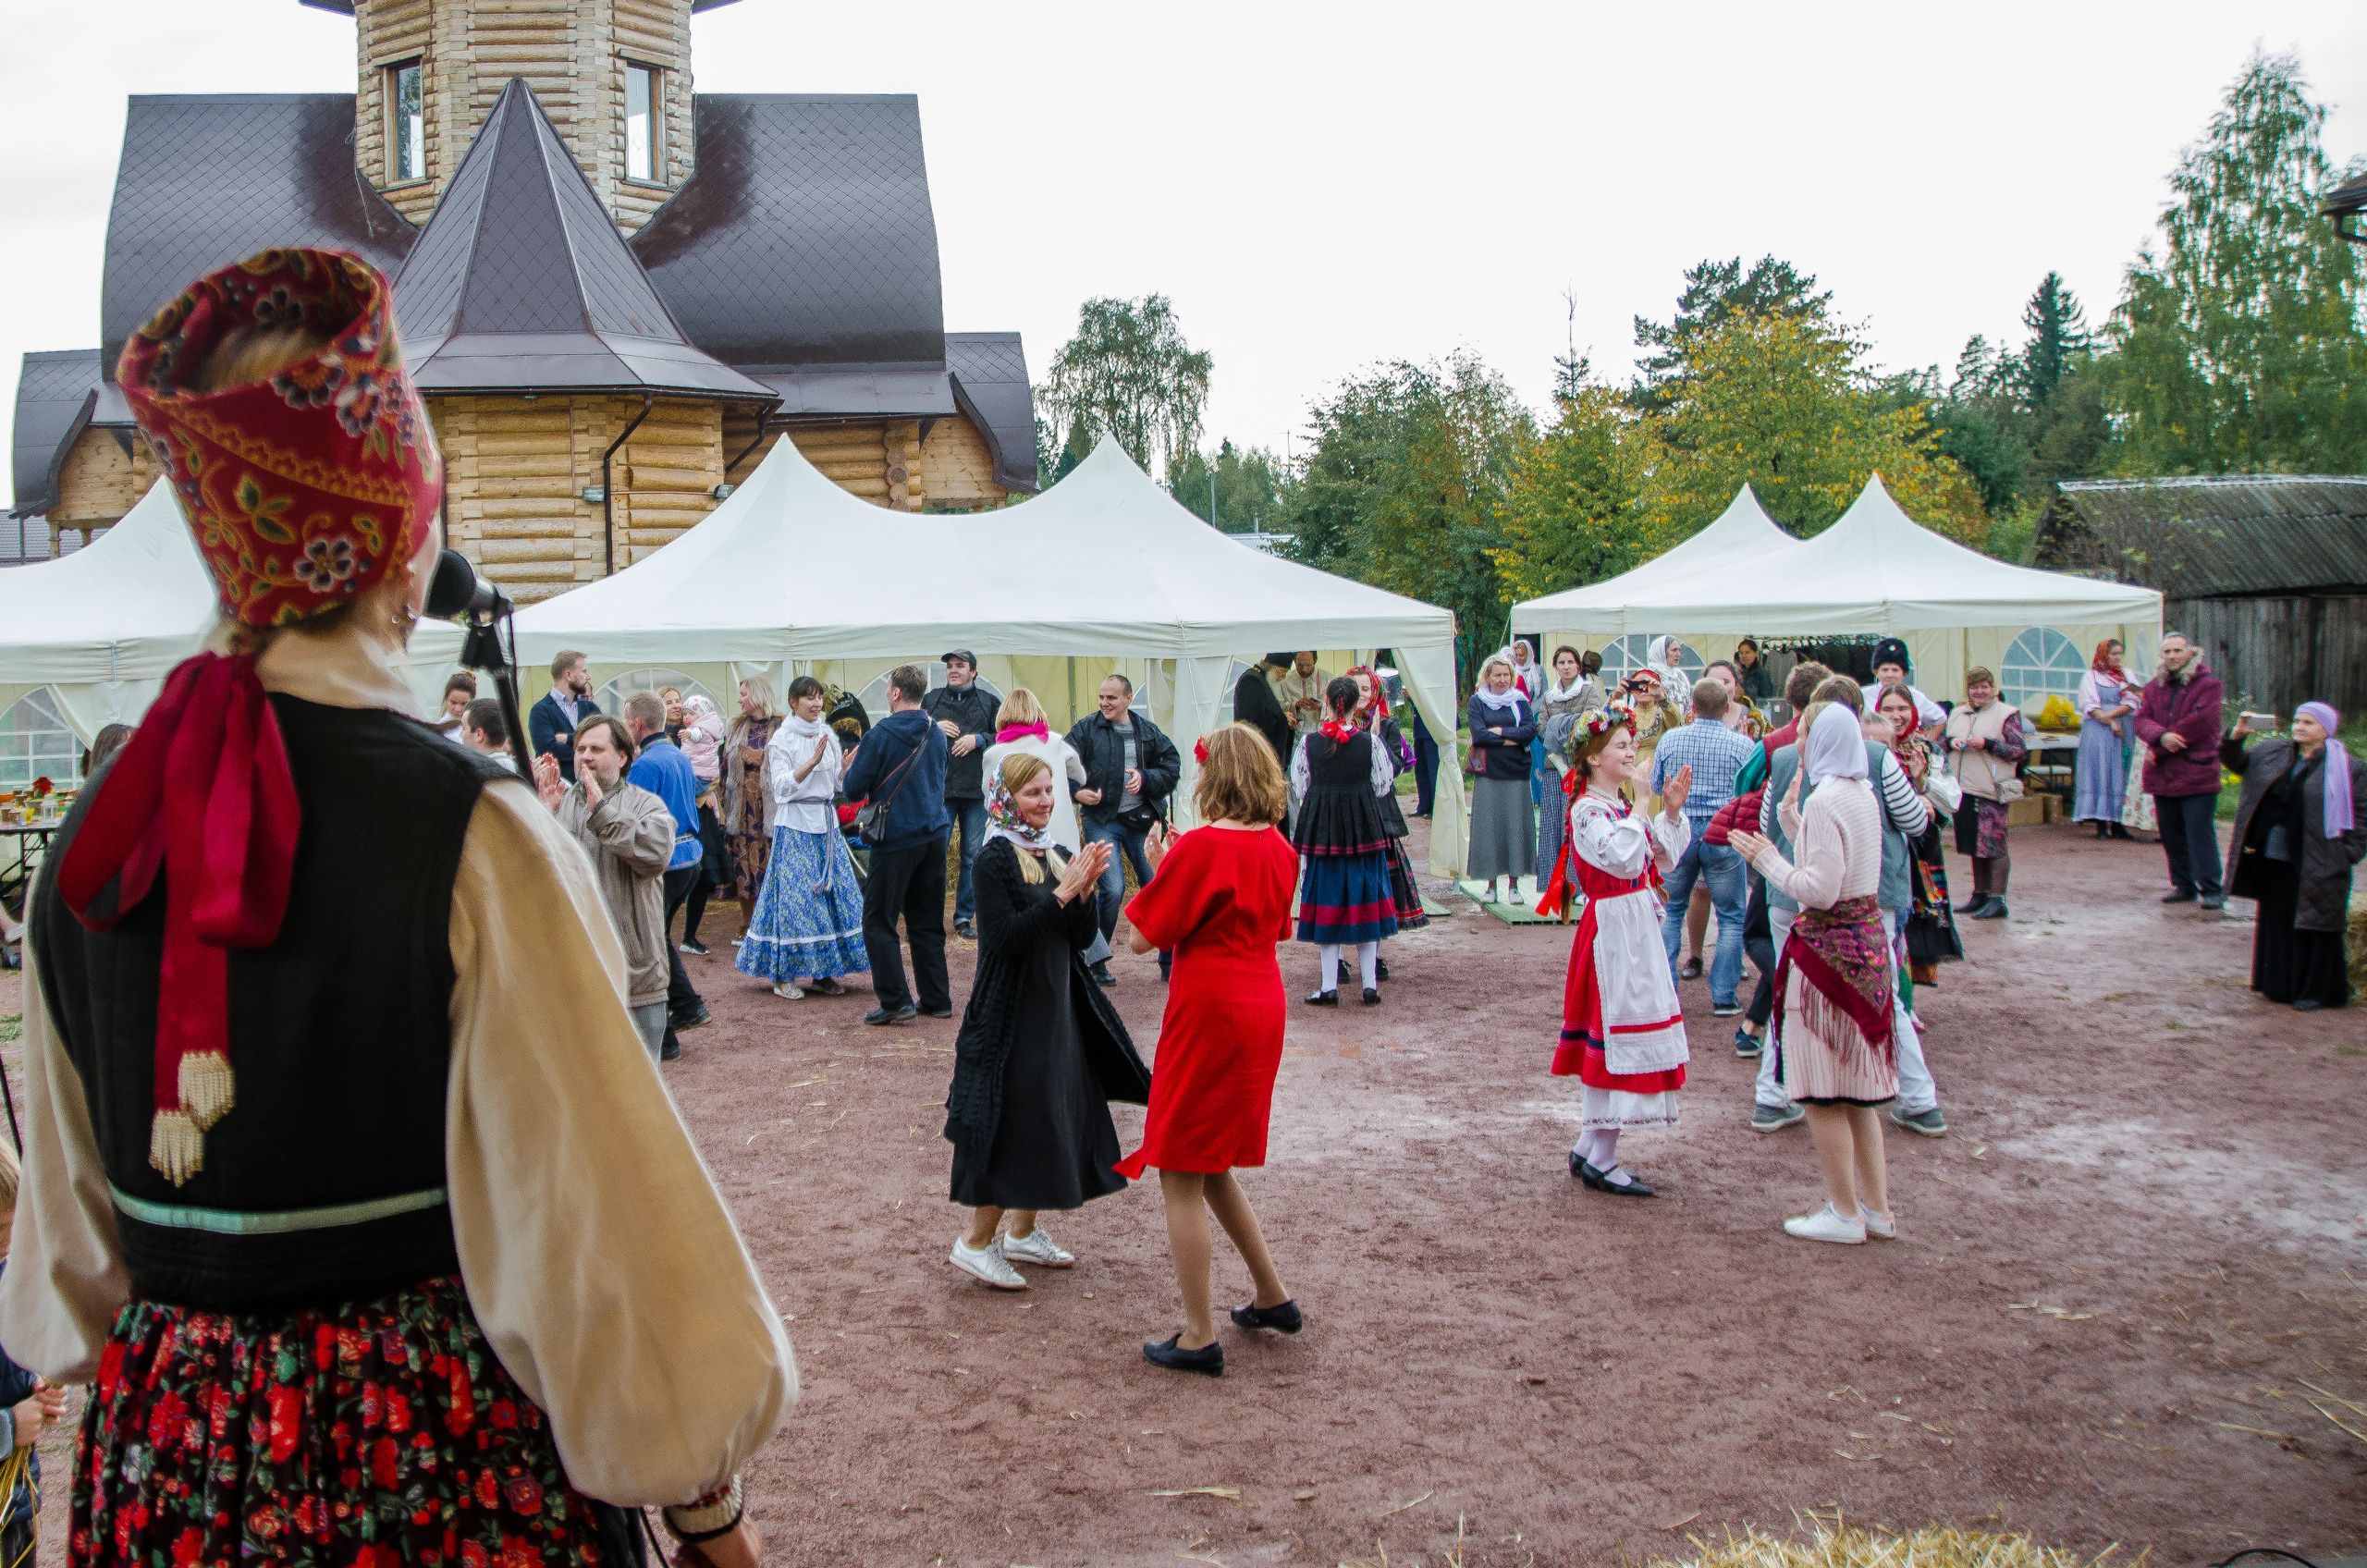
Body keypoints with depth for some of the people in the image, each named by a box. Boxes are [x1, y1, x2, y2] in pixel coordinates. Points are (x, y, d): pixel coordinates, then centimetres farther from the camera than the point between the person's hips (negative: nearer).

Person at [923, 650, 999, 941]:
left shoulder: (988, 703, 9)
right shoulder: (931, 699, 11)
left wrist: (978, 739, -10)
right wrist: (933, 726, -5)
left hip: (977, 790, 1)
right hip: (939, 789, -1)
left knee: (973, 856, 5)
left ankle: (963, 917, 15)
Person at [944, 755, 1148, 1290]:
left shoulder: (1054, 855, 9)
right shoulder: (995, 859, -12)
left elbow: (1084, 937, 6)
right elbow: (1005, 935, -22)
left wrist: (1085, 889, -10)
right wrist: (1062, 894, -23)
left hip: (1057, 1007, 8)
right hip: (1011, 1011, -8)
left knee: (1056, 1116, 13)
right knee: (1013, 1125, -4)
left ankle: (1023, 1232, 27)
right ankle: (975, 1242, 9)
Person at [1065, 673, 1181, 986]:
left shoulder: (1148, 731, 7)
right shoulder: (1086, 728, -2)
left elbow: (1172, 767, 6)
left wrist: (1145, 778, -12)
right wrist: (1077, 791, -26)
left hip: (1142, 821, 4)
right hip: (1102, 821, -3)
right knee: (1113, 890, -16)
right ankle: (1095, 962, 2)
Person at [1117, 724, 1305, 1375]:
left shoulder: (1203, 846, -18)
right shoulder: (1279, 849, 6)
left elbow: (1143, 937, -15)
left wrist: (1161, 869, 0)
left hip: (1209, 1015, -8)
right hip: (1262, 1010, 8)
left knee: (1181, 1174, 2)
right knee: (1212, 1166, 22)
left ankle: (1199, 1337, 5)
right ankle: (1272, 1298, 27)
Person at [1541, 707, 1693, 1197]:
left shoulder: (1624, 807, 14)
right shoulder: (1587, 811, -15)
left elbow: (1664, 860, 15)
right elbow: (1624, 860, -29)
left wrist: (1672, 812, 4)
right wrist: (1644, 806, -25)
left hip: (1637, 927, 10)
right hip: (1613, 930, -10)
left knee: (1607, 1037, 13)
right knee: (1617, 1028, -7)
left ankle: (1588, 1147, 21)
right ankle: (1601, 1158, 0)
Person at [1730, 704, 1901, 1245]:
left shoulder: (1825, 801, -18)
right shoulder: (1864, 796, 11)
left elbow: (1820, 890, -21)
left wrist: (1766, 858, -10)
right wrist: (1789, 813, 17)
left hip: (1828, 945, -9)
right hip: (1867, 936, 9)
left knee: (1823, 1088, 0)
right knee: (1855, 1083, 15)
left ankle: (1844, 1213, 7)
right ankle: (1876, 1206, 20)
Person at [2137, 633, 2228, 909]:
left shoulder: (2208, 684, -4)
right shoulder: (2154, 686, 15)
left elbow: (2198, 723, -14)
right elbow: (2142, 719, 4)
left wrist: (2156, 750, -11)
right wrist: (2162, 736, -20)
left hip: (2196, 773, -6)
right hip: (2162, 775, 6)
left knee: (2200, 832, -7)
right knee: (2171, 834, 10)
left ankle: (2211, 889, -2)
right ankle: (2183, 885, 20)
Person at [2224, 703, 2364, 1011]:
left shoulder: (2348, 769, -6)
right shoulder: (2272, 753, 8)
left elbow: (2358, 816, -5)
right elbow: (2235, 763, 18)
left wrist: (2350, 853, -13)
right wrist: (2236, 737, -1)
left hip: (2316, 866, -5)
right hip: (2273, 859, 5)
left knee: (2312, 927, 2)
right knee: (2276, 924, 13)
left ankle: (2316, 991, 13)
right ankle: (2279, 984, 25)